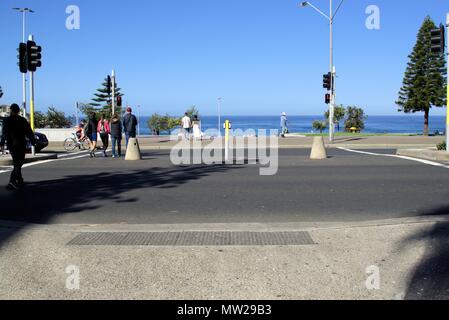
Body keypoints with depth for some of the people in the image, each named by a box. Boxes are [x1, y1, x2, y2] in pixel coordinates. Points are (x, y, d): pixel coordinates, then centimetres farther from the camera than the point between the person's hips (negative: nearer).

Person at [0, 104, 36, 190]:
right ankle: (12, 181, -20)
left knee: (17, 162, 16)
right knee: (18, 163, -4)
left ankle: (20, 181, 21)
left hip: (11, 144, 3)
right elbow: (29, 132, 1)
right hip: (20, 144, -3)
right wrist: (33, 141, 9)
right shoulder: (23, 120, 0)